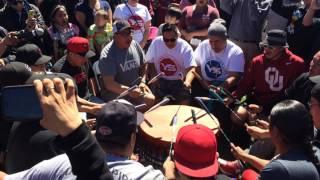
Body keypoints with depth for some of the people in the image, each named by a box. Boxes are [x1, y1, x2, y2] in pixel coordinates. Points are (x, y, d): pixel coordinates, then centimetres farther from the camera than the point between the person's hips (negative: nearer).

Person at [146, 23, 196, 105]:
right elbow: (150, 63, 4)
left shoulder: (185, 47, -14)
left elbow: (191, 69, -24)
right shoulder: (156, 42, -8)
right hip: (160, 81, 1)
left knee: (185, 103, -17)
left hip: (179, 82, -1)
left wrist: (187, 82, -44)